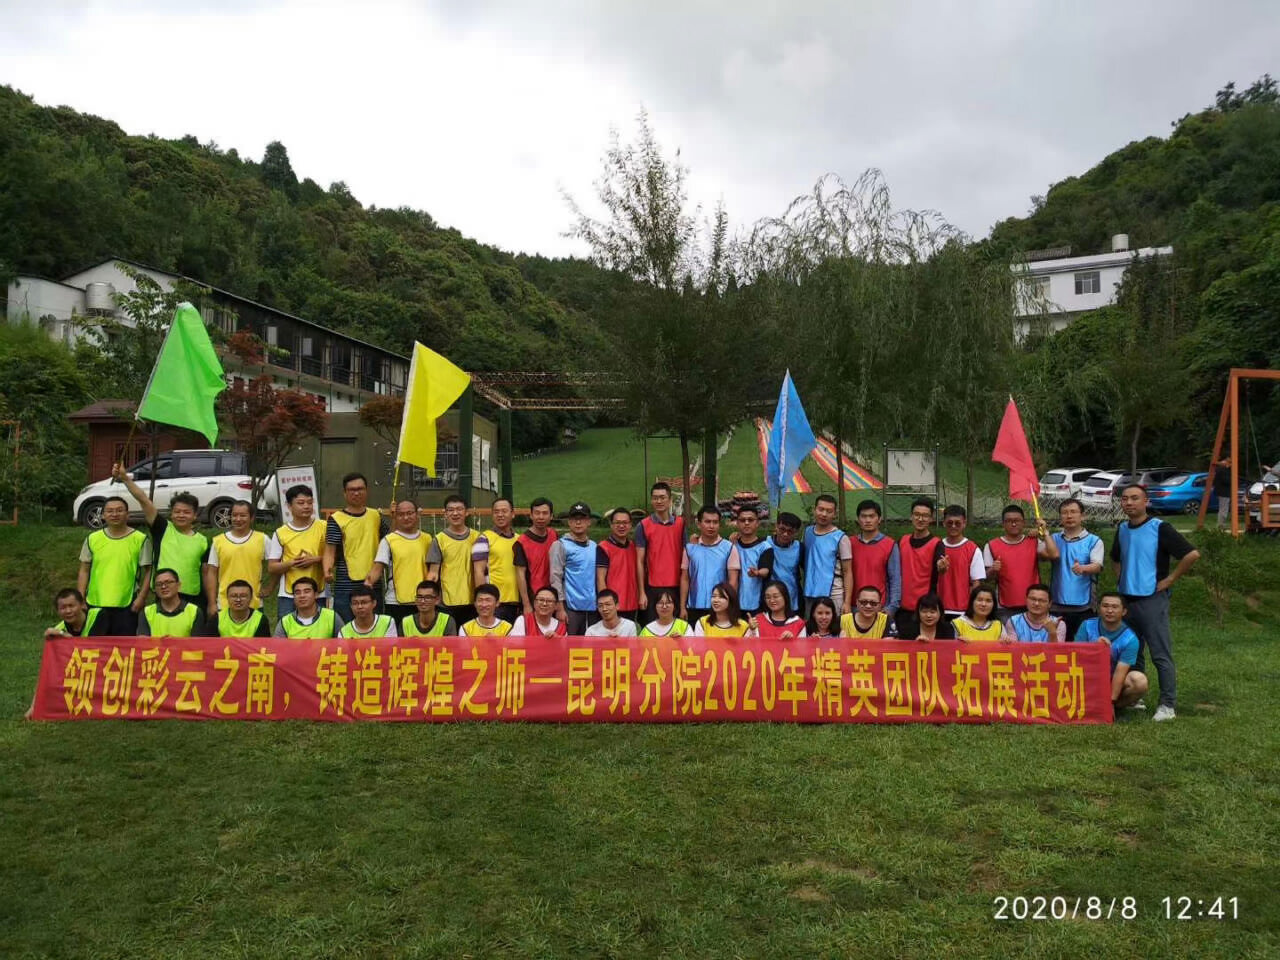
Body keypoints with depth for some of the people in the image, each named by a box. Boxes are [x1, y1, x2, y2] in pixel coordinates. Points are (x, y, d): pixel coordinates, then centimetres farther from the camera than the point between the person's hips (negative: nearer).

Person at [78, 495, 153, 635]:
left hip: (127, 606, -3)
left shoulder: (140, 539, -4)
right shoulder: (92, 539, 6)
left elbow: (147, 571, -3)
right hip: (95, 604, 3)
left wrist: (141, 598, -11)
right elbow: (84, 571, 10)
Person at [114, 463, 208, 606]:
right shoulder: (163, 529, 1)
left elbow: (206, 573, 8)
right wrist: (125, 478, -20)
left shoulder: (203, 541, 3)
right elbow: (143, 500, -9)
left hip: (193, 600, 1)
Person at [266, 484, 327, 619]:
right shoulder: (281, 533, 4)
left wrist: (316, 559, -15)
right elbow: (271, 568, 5)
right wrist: (292, 563, -13)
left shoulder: (323, 527, 2)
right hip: (288, 597, 1)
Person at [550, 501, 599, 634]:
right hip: (571, 607, -5)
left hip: (593, 607, 5)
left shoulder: (595, 547, 14)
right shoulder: (561, 545, -2)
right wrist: (560, 608, -13)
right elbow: (555, 578, -7)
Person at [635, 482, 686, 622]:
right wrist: (641, 592, -5)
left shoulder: (681, 524, 7)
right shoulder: (643, 526, 0)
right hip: (653, 588, -2)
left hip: (677, 586, 2)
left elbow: (685, 557, 10)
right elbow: (640, 561, 0)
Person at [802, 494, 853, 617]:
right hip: (809, 595, 4)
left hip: (833, 596, -4)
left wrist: (847, 602, -10)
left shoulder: (840, 538, -4)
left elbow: (847, 572, -4)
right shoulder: (807, 532, 8)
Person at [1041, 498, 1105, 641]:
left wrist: (1082, 568, -32)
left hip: (1084, 606, -2)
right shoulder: (1054, 539, 12)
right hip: (1057, 606, 2)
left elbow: (1097, 566, -11)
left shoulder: (1094, 541, 3)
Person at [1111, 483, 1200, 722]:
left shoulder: (1160, 528, -10)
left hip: (1152, 599, -7)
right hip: (1126, 599, 7)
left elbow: (1192, 554, -15)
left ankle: (1168, 705, 3)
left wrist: (1170, 579, -11)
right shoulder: (1122, 530, 10)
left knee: (1161, 655, -3)